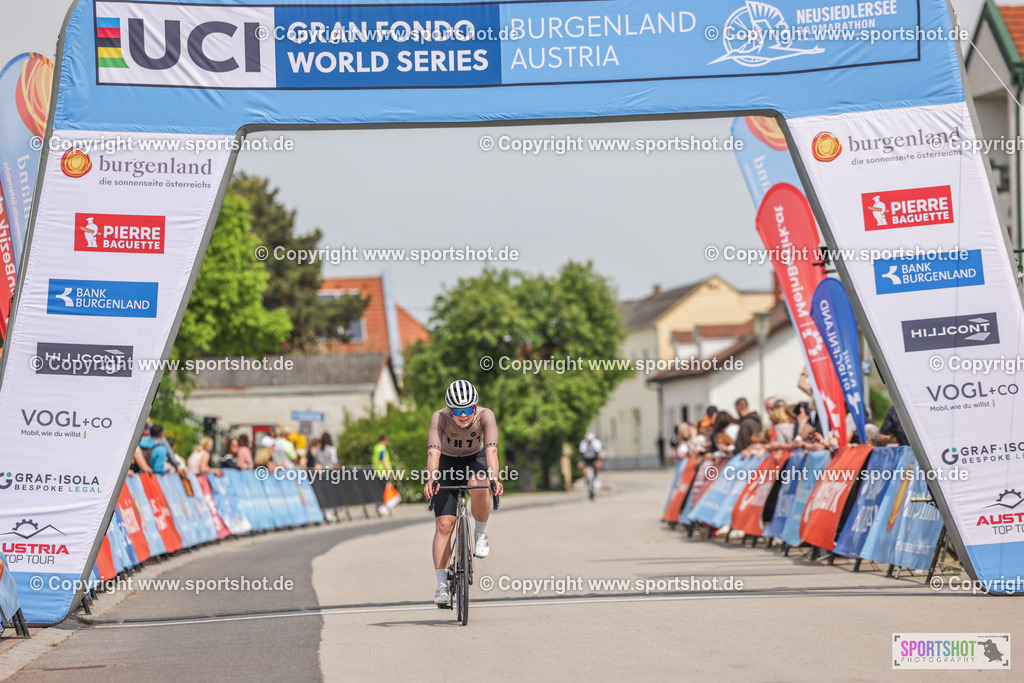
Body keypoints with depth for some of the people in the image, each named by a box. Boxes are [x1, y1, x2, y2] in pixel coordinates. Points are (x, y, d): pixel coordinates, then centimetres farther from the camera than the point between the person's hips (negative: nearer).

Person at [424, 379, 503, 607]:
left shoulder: (485, 415, -29)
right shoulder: (440, 418, -29)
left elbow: (491, 449, -42)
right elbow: (433, 451, -42)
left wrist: (494, 479, -58)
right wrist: (431, 480, -59)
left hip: (476, 460, 0)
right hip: (448, 463, 0)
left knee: (479, 490, -35)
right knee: (444, 525, -12)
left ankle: (481, 534, -7)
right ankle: (442, 585, -9)